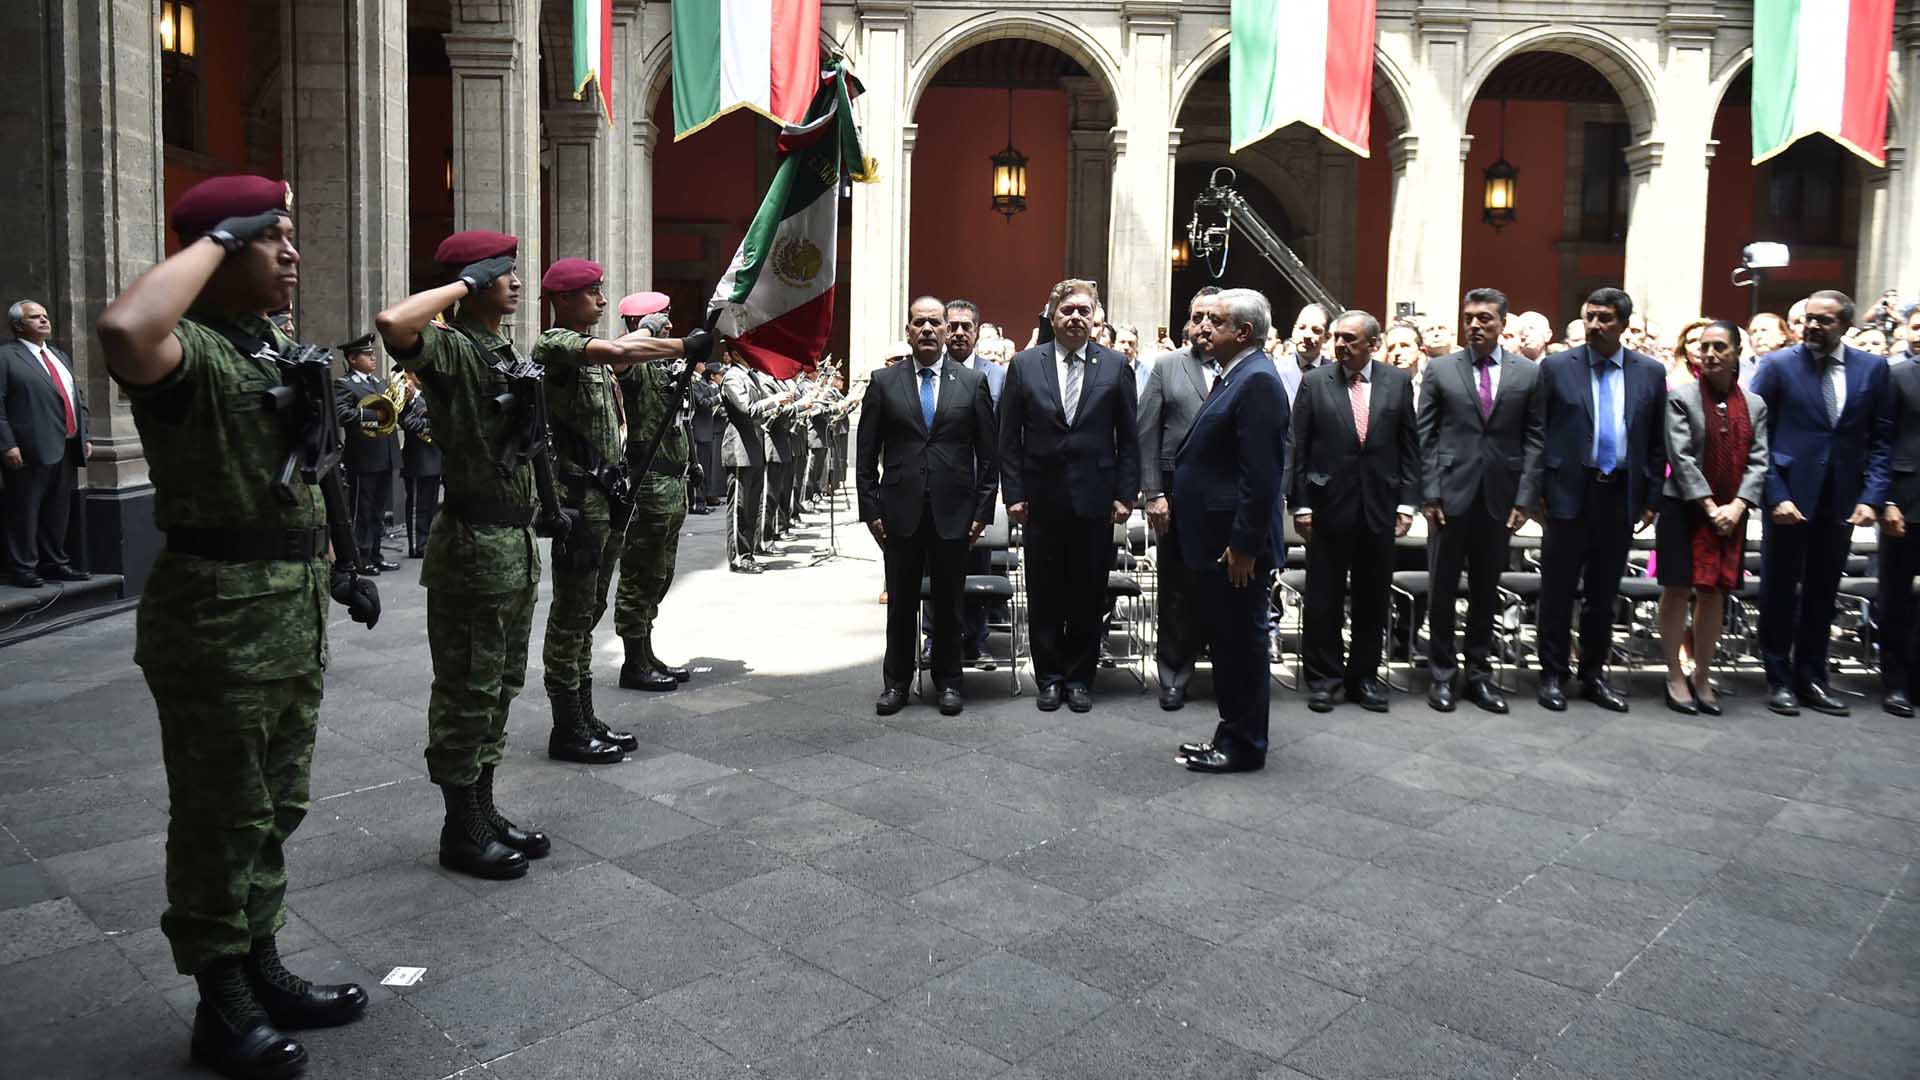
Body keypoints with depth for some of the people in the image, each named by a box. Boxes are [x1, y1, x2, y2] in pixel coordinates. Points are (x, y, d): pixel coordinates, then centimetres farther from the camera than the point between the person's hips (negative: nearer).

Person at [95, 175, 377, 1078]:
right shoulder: (188, 350, -15)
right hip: (218, 616, -9)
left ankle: (262, 972, 33)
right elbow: (123, 330, -40)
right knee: (219, 818, 4)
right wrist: (217, 238, -26)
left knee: (273, 810, 18)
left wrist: (341, 568, 19)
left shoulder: (284, 352, 13)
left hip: (295, 614, 9)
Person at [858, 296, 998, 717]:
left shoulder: (973, 382, 3)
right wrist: (870, 508, -2)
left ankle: (948, 681, 22)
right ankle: (897, 681, 20)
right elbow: (866, 453, 4)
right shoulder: (884, 381, 3)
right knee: (900, 601, 8)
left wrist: (983, 508, -2)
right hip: (900, 511, 0)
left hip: (953, 512, 0)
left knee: (948, 602, 9)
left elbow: (989, 453, 4)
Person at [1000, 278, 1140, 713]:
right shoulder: (1024, 365, 3)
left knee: (1089, 595, 7)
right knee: (1044, 595, 8)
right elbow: (1010, 437, 3)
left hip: (1095, 499, 0)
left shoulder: (1115, 366, 3)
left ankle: (1080, 677, 20)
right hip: (1042, 499, 0)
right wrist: (1013, 493, -3)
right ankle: (1049, 677, 20)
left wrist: (1125, 494, -2)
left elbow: (1128, 437, 3)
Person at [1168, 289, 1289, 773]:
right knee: (1224, 640, 17)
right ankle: (1231, 732, 29)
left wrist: (1244, 545, -22)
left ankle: (1244, 746, 13)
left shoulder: (1258, 381, -16)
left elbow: (1262, 474, -22)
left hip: (1235, 545, -10)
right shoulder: (1233, 376, 14)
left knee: (1241, 642, 2)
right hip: (1211, 539, 10)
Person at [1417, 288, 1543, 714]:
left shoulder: (1529, 373, 5)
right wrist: (1429, 492, -6)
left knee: (1486, 590, 10)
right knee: (1443, 588, 4)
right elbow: (1425, 436, 1)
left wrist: (1524, 497, -4)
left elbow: (1534, 439, 4)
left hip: (1500, 498, 1)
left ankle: (1479, 672, 20)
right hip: (1451, 494, -1)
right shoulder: (1440, 370, 3)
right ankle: (1442, 674, 14)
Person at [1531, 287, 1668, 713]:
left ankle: (1593, 675, 22)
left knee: (1603, 593, 11)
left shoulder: (1651, 372, 5)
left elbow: (1657, 441, 9)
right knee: (1558, 590, 3)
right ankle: (1553, 674, 14)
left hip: (1621, 496, 2)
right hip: (1570, 492, -2)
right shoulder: (1556, 367, -2)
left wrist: (1651, 497, 5)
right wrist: (1538, 490, -4)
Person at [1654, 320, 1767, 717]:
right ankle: (1675, 677, 10)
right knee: (1678, 590, 0)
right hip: (1685, 508, -3)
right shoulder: (1682, 397, -4)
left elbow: (1758, 460, 4)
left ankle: (1702, 676, 17)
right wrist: (1709, 506, -14)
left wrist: (1736, 505, -10)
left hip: (1731, 512, 4)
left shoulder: (1754, 404, 8)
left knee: (1715, 593, 7)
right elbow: (1681, 457, -9)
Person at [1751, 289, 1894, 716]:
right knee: (1779, 591, 5)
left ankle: (1811, 678, 21)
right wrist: (1775, 495, -13)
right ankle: (1779, 679, 16)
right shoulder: (1777, 365, -5)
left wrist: (1872, 496, -5)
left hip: (1841, 500, 3)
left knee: (1823, 592, 11)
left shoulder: (1872, 368, 4)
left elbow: (1881, 438, 5)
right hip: (1790, 496, -3)